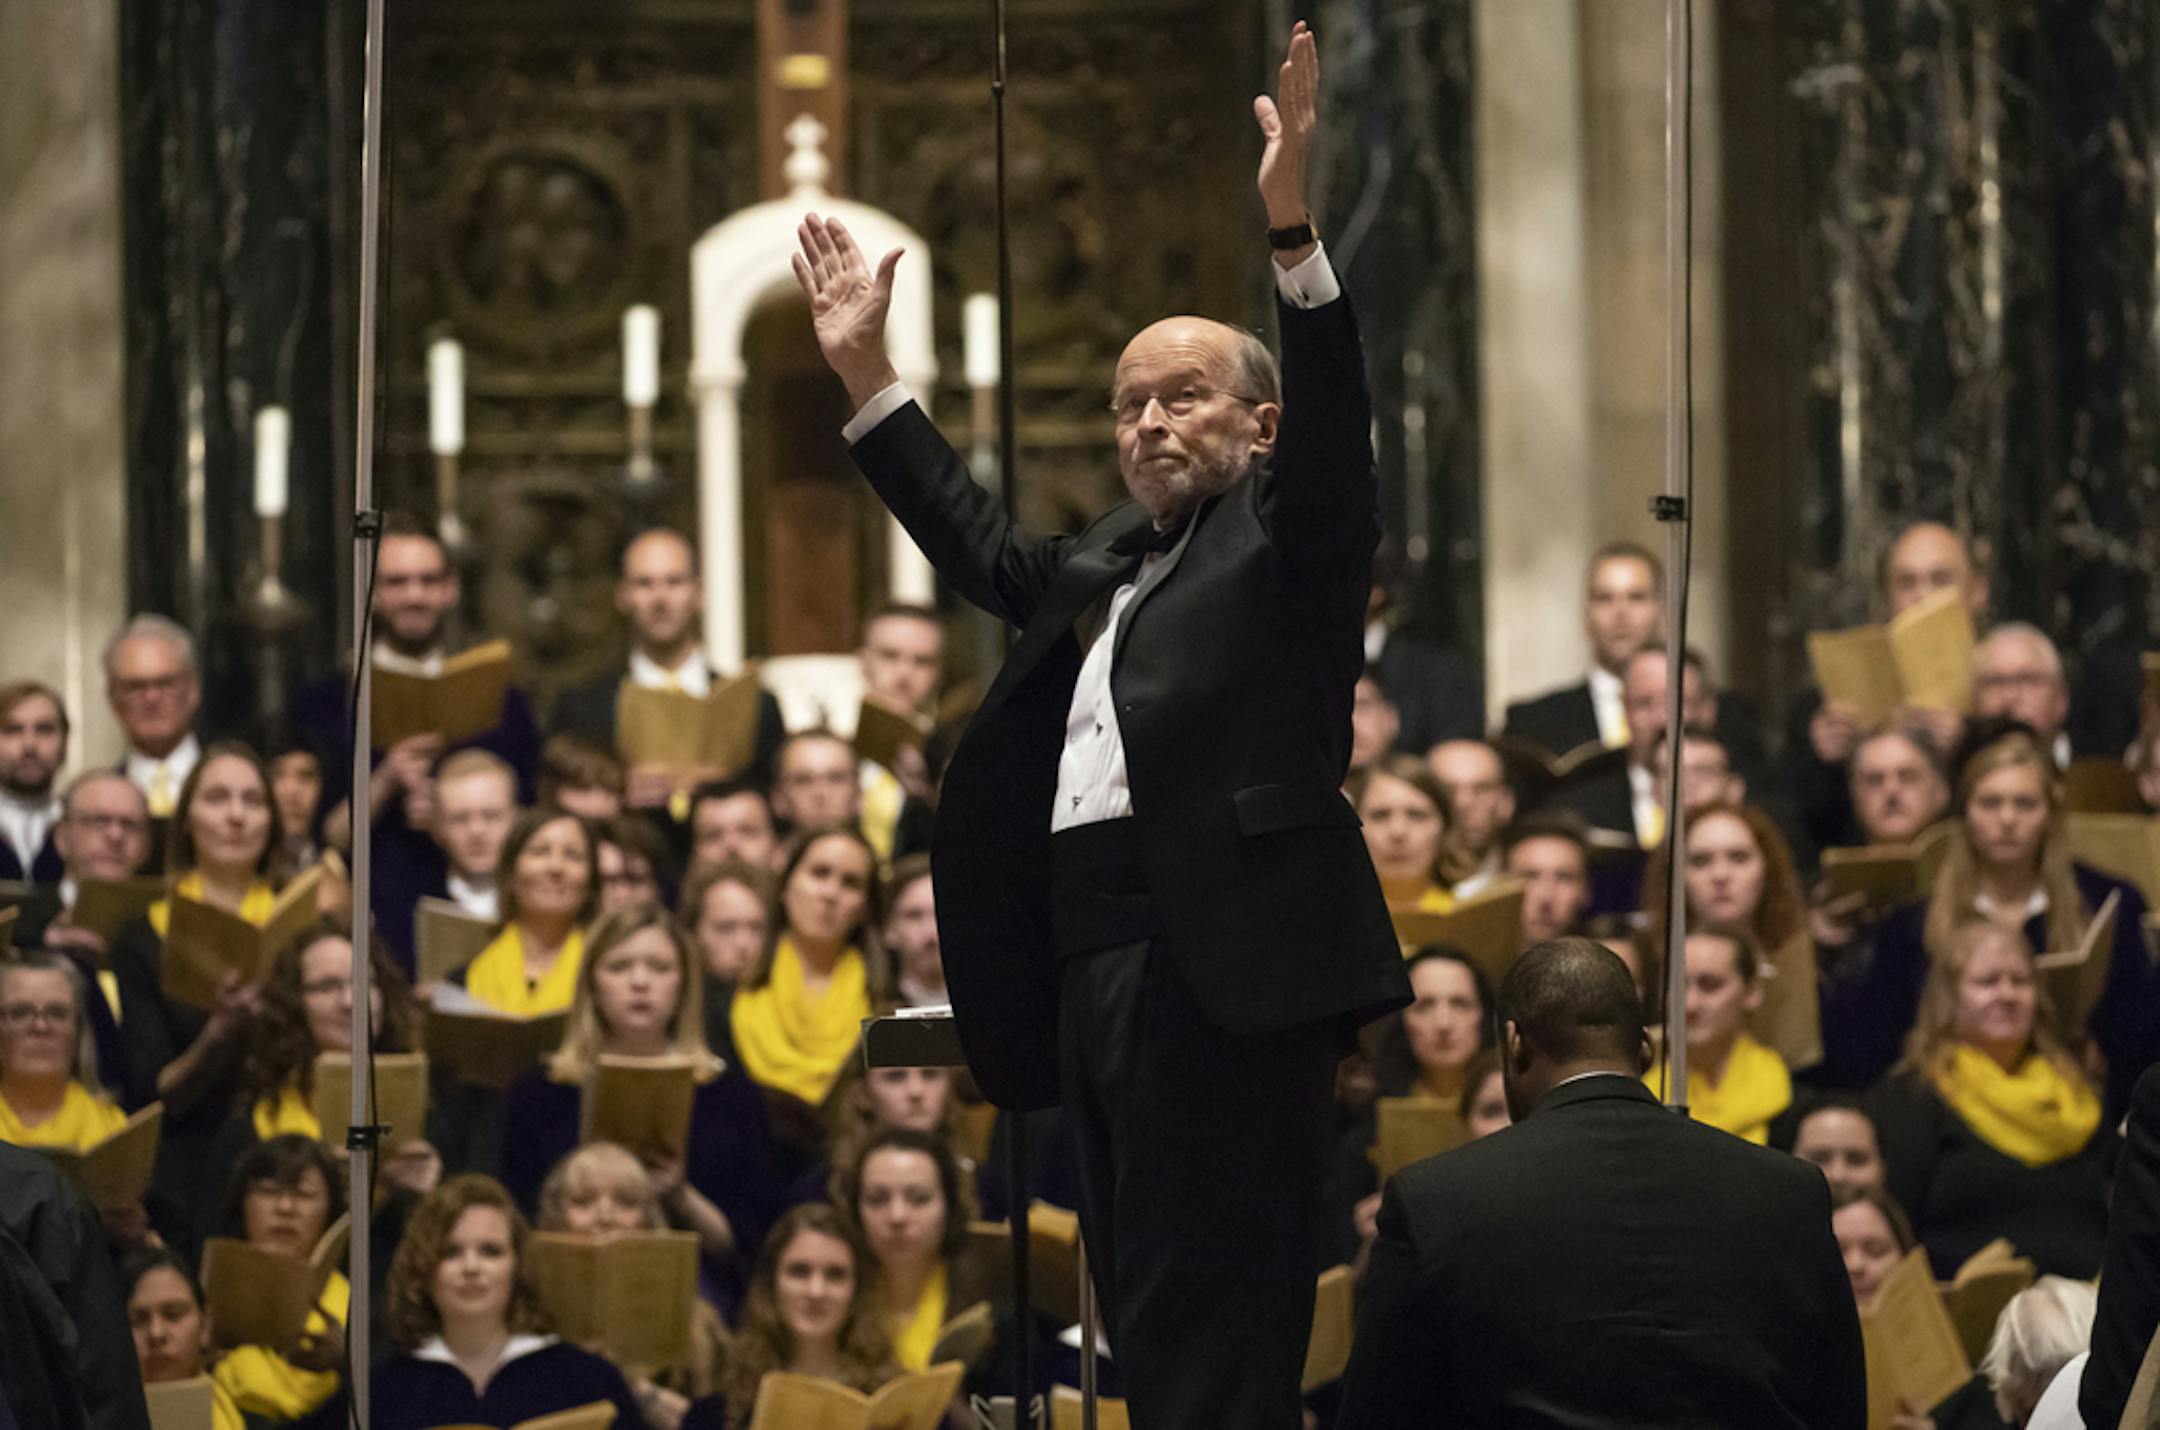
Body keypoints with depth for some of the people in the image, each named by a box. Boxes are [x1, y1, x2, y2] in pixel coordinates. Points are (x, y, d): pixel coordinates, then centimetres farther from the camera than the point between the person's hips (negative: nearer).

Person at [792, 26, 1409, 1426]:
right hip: (1093, 965, 8)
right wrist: (867, 375, 34)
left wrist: (1293, 229, -23)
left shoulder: (1285, 540, 4)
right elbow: (978, 541, 37)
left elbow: (1335, 427, -11)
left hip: (1221, 965, -8)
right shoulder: (1100, 564, 25)